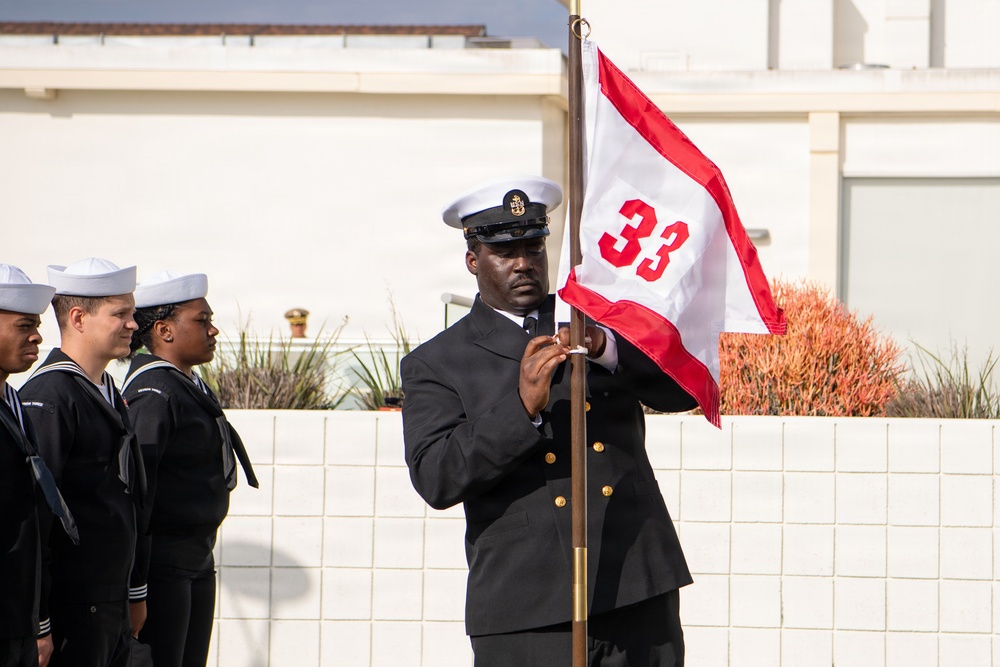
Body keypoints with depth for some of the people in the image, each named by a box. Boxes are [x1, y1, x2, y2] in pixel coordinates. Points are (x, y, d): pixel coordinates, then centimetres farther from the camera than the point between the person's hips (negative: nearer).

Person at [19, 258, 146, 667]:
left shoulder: (108, 393, 15)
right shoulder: (47, 396, -15)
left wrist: (135, 593, 23)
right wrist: (38, 625, -20)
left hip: (112, 605, 9)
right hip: (72, 613, -9)